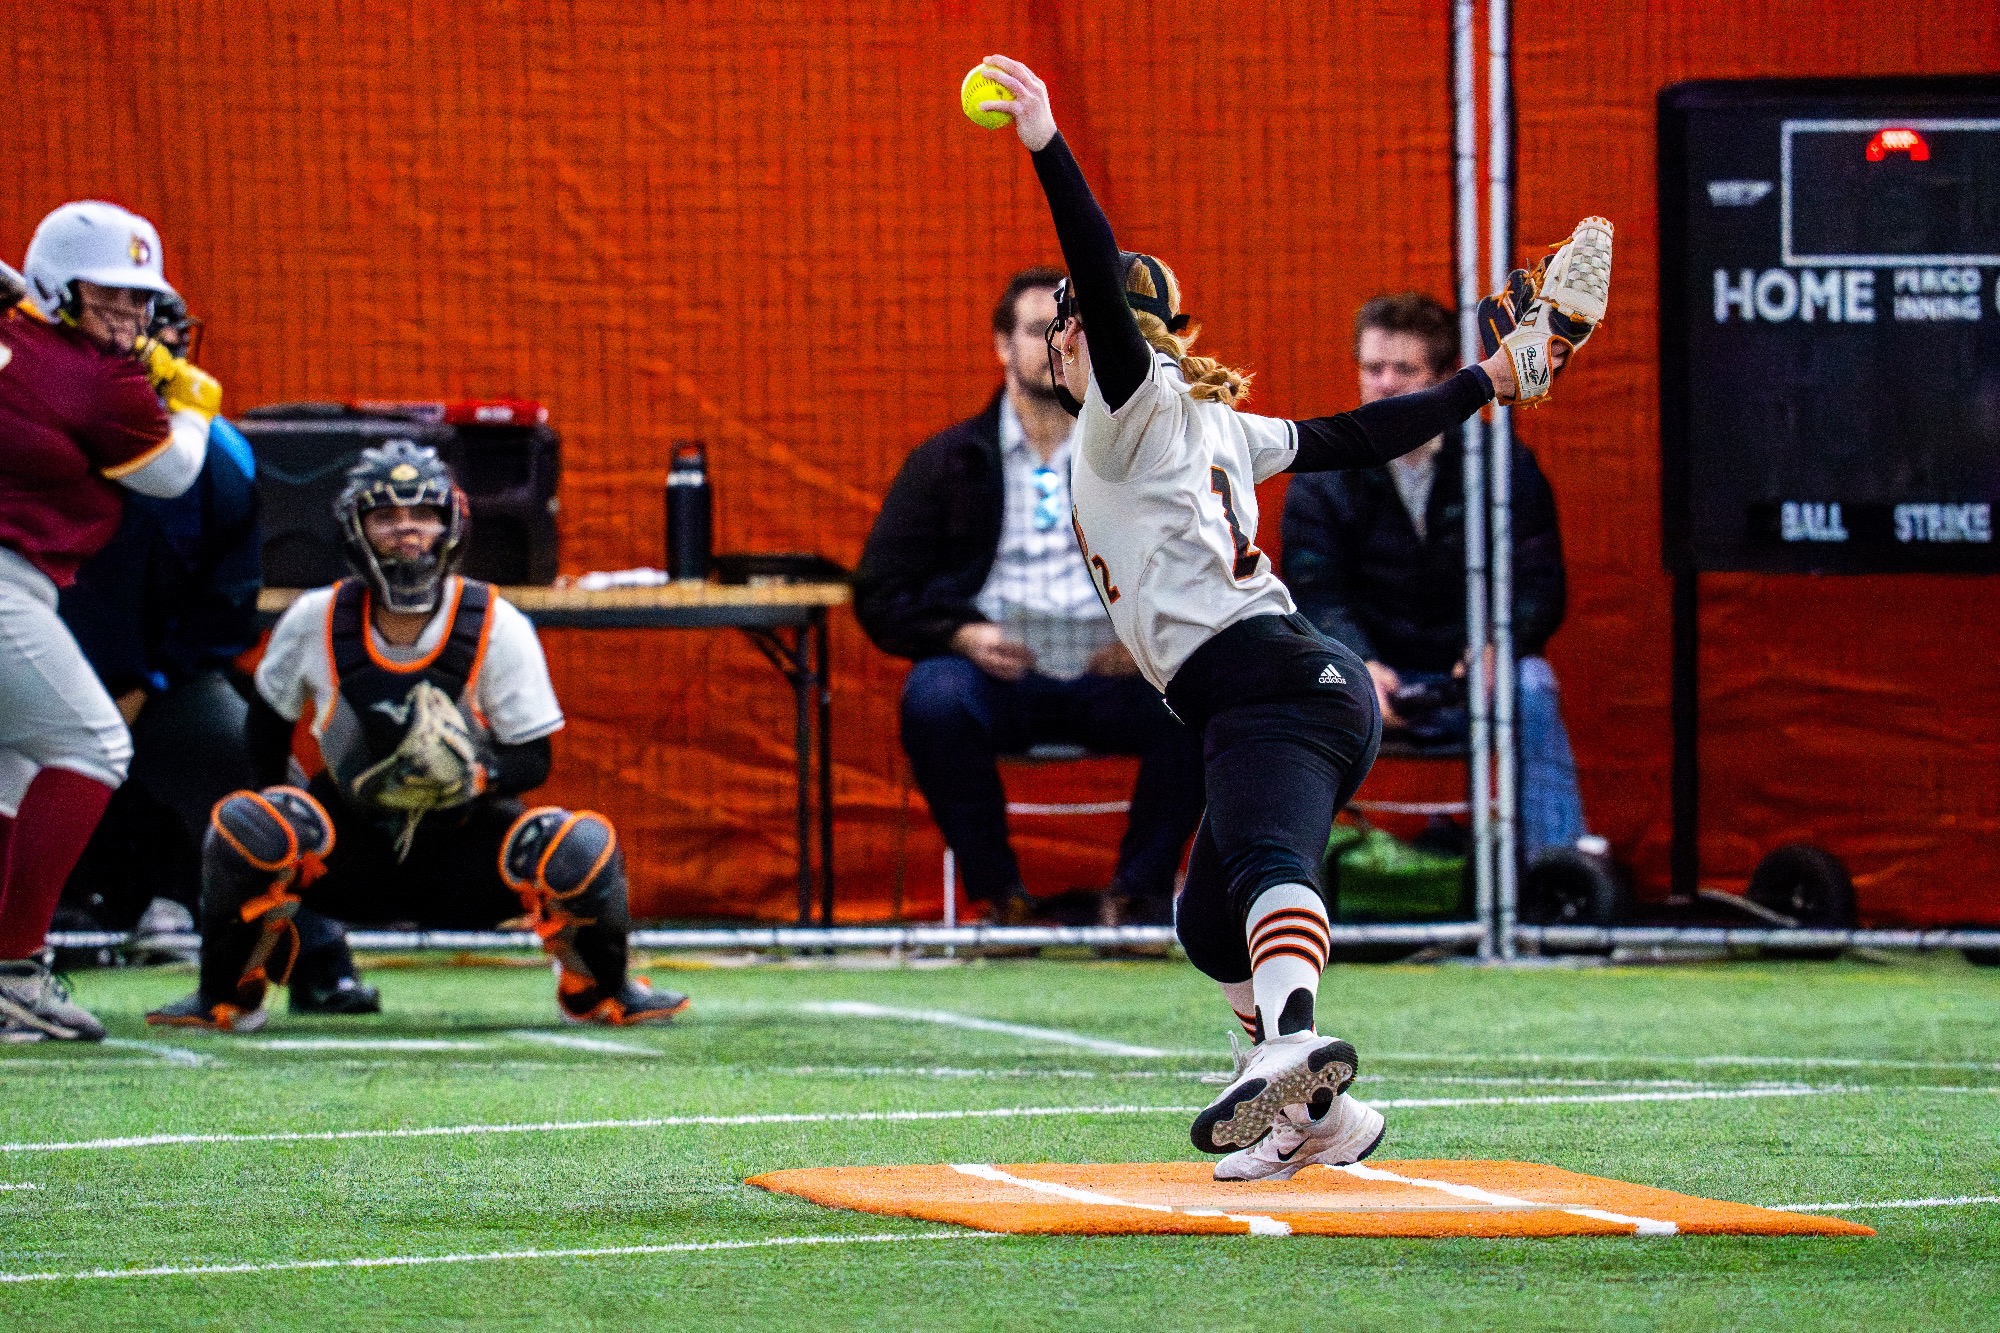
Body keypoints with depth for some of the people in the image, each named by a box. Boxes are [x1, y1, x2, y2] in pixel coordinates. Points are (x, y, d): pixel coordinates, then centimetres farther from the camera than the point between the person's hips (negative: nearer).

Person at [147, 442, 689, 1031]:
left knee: (581, 845, -28)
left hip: (465, 841, -1)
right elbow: (269, 715, 10)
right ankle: (228, 997, -1)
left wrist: (477, 777, -31)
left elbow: (533, 760, -9)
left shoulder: (497, 625, -12)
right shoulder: (316, 621, -8)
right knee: (244, 823, -29)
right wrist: (280, 825, 1)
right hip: (353, 844, 1)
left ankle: (597, 991, 7)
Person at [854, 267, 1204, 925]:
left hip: (1112, 677, 1)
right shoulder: (948, 462, 13)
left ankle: (1139, 892, -13)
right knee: (934, 698, -35)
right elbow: (880, 594, 7)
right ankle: (998, 894, -19)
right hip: (997, 673, -1)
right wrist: (963, 635, -12)